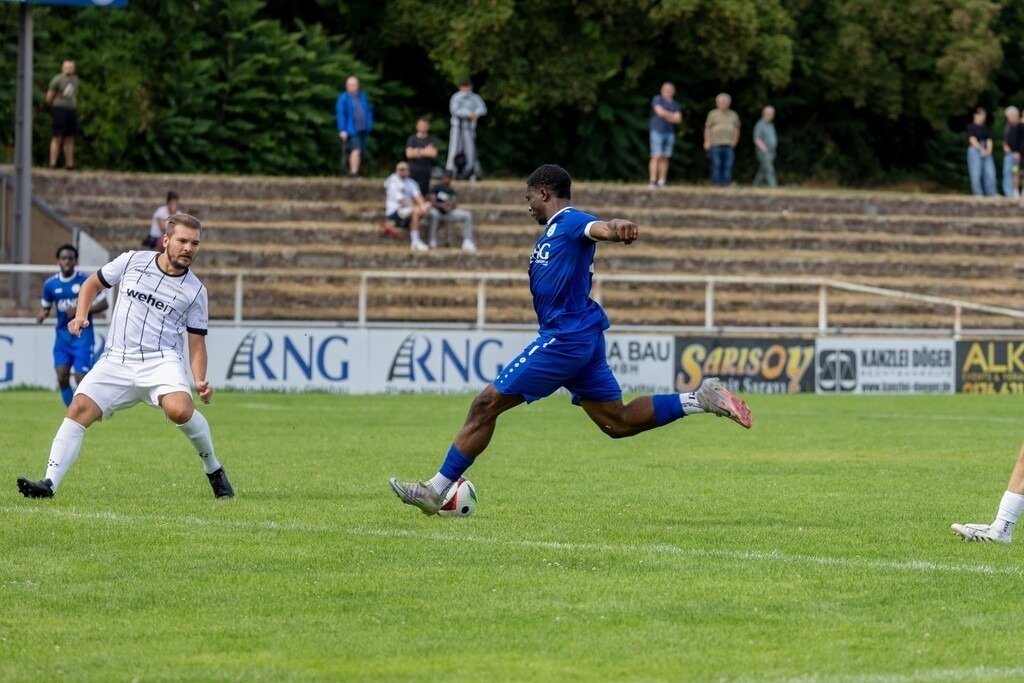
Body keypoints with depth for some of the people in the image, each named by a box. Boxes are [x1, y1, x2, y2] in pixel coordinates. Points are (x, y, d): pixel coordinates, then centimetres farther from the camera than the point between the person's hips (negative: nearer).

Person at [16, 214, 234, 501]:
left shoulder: (195, 291, 5)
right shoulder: (132, 261, 6)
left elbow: (197, 342, 9)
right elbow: (93, 283, 20)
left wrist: (200, 381, -6)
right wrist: (81, 316, 3)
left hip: (161, 361, -2)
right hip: (117, 361, 2)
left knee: (180, 409, -30)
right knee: (79, 409, -16)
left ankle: (213, 469, -5)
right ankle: (50, 483, -17)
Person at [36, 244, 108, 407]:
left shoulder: (85, 281, -6)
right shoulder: (50, 284, 4)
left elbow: (103, 304, -4)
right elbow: (46, 307, 16)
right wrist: (42, 314, -9)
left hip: (82, 336, -3)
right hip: (62, 336, 3)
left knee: (80, 378, -8)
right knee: (62, 377, -8)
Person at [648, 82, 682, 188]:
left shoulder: (675, 104, 14)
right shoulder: (657, 99, 0)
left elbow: (678, 120, 3)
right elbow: (660, 112, -15)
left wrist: (666, 116, -9)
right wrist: (673, 116, -2)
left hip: (669, 132, 5)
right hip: (657, 131, -5)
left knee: (665, 158, 3)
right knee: (656, 157, -11)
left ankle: (661, 182, 4)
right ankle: (653, 182, -15)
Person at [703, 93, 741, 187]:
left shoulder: (733, 115, 15)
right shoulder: (712, 114, 8)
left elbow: (737, 129, 17)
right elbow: (707, 129, 4)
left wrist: (735, 140, 2)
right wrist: (707, 142, -5)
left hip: (729, 145, 2)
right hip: (716, 145, -2)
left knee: (728, 166, -4)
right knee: (716, 165, -7)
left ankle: (725, 184, -2)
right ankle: (716, 183, -5)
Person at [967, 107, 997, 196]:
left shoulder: (985, 128, 16)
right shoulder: (972, 127, -1)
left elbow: (989, 140, 10)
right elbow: (973, 140, -9)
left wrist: (988, 150, -8)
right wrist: (982, 150, -15)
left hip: (986, 153, 5)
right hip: (975, 151, -5)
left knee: (990, 173, -3)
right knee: (976, 174, -6)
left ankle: (992, 194, -3)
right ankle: (978, 194, -2)